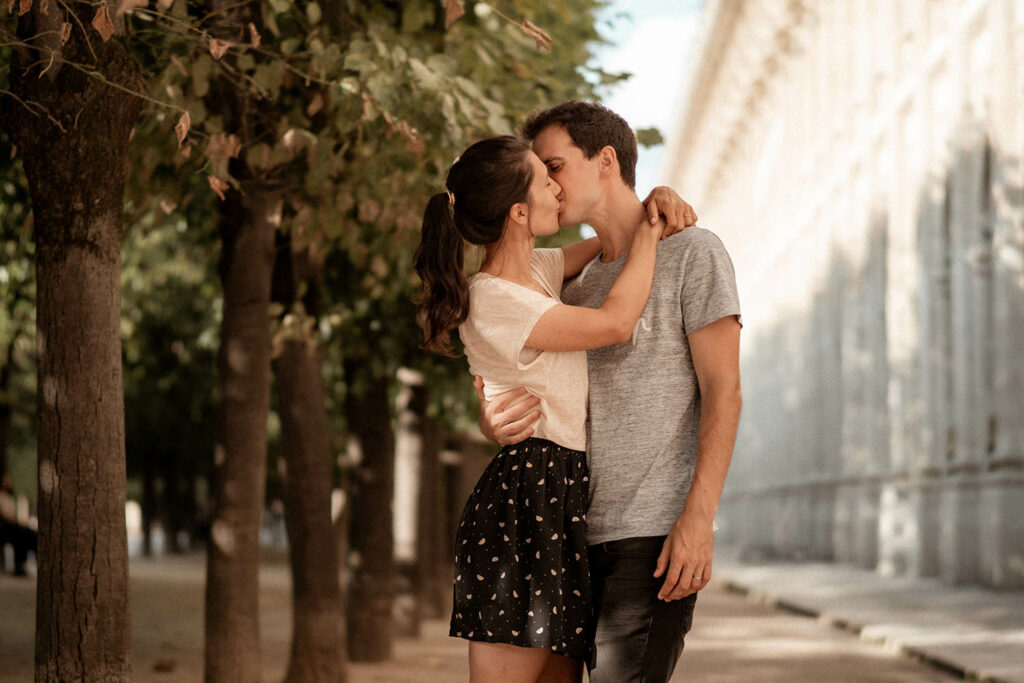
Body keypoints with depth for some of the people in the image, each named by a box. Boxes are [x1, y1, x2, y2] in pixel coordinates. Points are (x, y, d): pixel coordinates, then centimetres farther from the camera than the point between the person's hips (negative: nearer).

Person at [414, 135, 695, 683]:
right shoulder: (492, 301, -15)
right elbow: (616, 323, -15)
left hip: (563, 499, 10)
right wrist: (647, 235, -1)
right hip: (523, 499, -10)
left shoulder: (535, 270, 13)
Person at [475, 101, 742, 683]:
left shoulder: (691, 253, 2)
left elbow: (723, 393, -6)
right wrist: (496, 422, -11)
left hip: (657, 532, -7)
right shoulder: (578, 288, 21)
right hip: (589, 533, 7)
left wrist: (698, 517, -17)